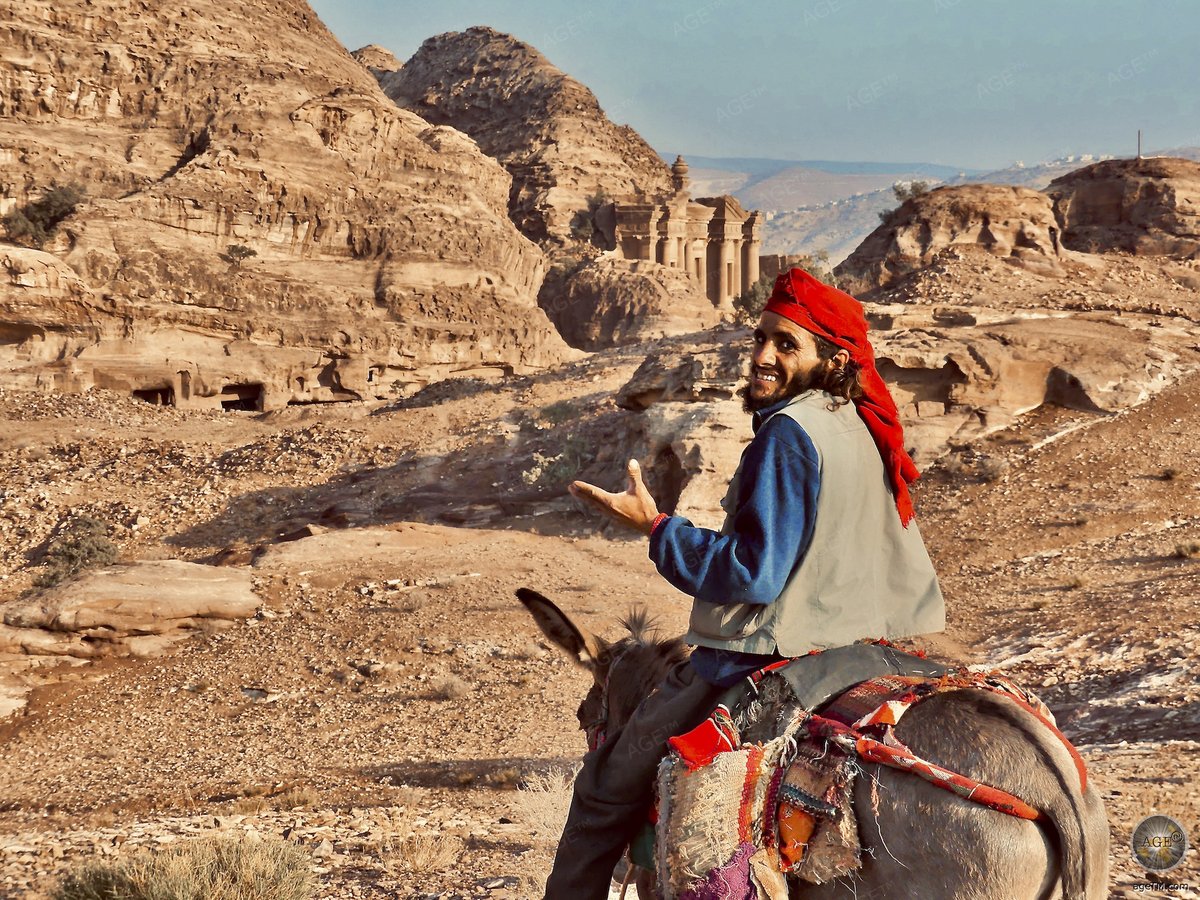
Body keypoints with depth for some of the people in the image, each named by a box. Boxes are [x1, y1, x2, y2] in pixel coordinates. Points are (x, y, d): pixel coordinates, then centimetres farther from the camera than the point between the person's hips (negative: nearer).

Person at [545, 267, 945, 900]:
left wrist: (654, 526, -19)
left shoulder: (788, 433, -19)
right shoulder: (864, 430, 8)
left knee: (607, 787, 0)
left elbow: (754, 573, -23)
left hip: (760, 656, -9)